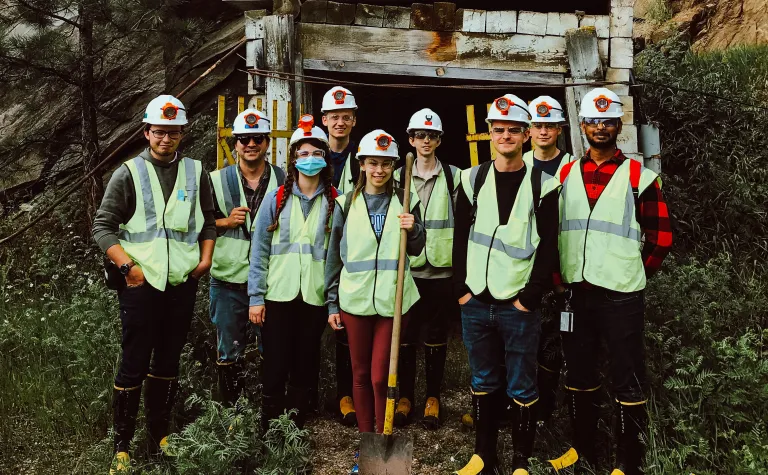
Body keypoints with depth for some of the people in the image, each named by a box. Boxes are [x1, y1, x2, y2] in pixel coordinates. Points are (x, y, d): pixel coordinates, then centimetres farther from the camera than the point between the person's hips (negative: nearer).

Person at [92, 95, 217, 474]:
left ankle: (159, 437, 27)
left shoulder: (196, 172, 9)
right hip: (141, 282, -3)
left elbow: (207, 221, 17)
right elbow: (102, 227, -2)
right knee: (134, 364, -1)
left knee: (168, 362, 13)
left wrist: (205, 257, 3)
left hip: (183, 282, 3)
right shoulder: (128, 174, -1)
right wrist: (127, 266, -13)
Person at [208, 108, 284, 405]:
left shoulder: (285, 181, 4)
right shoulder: (217, 180, 4)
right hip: (229, 279, 0)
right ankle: (230, 409, 24)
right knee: (229, 351, 8)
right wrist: (226, 222, -9)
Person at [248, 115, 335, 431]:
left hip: (315, 298, 0)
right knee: (275, 369, 4)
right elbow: (259, 251, 2)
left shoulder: (335, 202, 3)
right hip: (278, 296, 0)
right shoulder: (277, 198, 3)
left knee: (303, 370, 10)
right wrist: (256, 297, -3)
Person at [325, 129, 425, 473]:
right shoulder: (346, 204, 4)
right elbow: (334, 256, 7)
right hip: (354, 300, 1)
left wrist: (413, 230, -11)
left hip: (391, 300, -1)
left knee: (381, 377, -2)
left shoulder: (405, 202, 4)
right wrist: (332, 303, 5)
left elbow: (415, 251, 10)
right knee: (360, 374, 11)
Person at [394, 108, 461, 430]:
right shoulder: (399, 177, 7)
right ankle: (405, 397, 20)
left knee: (436, 336, 8)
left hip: (441, 268, -1)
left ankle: (432, 398, 21)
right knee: (405, 335, 6)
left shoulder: (453, 176, 3)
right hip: (407, 268, 1)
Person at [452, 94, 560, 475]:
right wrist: (461, 289, 0)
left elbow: (548, 247, -3)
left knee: (521, 389, 6)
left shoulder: (543, 186, -1)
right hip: (475, 303, 3)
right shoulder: (472, 179, 6)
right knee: (483, 383, 14)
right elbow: (461, 239, 7)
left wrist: (530, 297, -9)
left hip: (519, 305, -3)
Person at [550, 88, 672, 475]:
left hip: (621, 296, -4)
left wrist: (633, 275, 1)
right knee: (579, 377, 15)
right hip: (575, 293, 4)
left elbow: (660, 238, 0)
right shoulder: (565, 175, 8)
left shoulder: (640, 177, -3)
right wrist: (559, 274, 6)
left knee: (628, 383, 3)